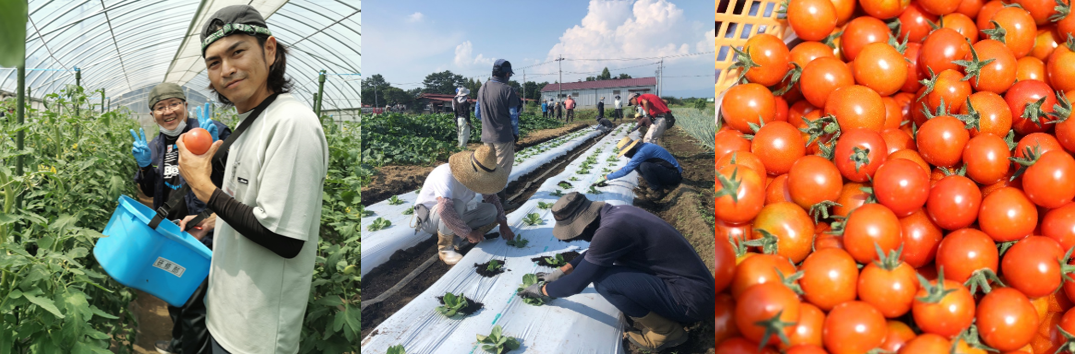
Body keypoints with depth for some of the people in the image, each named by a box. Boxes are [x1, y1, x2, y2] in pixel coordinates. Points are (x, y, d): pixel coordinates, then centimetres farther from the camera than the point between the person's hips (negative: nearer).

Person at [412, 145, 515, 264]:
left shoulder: (477, 174, -9)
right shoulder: (446, 175, -33)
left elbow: (491, 196, 8)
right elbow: (445, 209, -46)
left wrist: (503, 223, -2)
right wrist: (469, 233, -37)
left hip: (454, 217, 7)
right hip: (428, 218, -7)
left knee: (491, 211, -11)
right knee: (457, 204, -38)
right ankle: (445, 249, -21)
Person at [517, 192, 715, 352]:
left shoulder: (611, 230, -24)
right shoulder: (615, 213, 4)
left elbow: (576, 284, -14)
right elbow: (593, 253, 26)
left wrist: (543, 289, 4)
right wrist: (561, 272, 26)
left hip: (691, 298, -9)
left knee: (605, 280, -21)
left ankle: (666, 331, -2)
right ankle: (668, 314, 14)